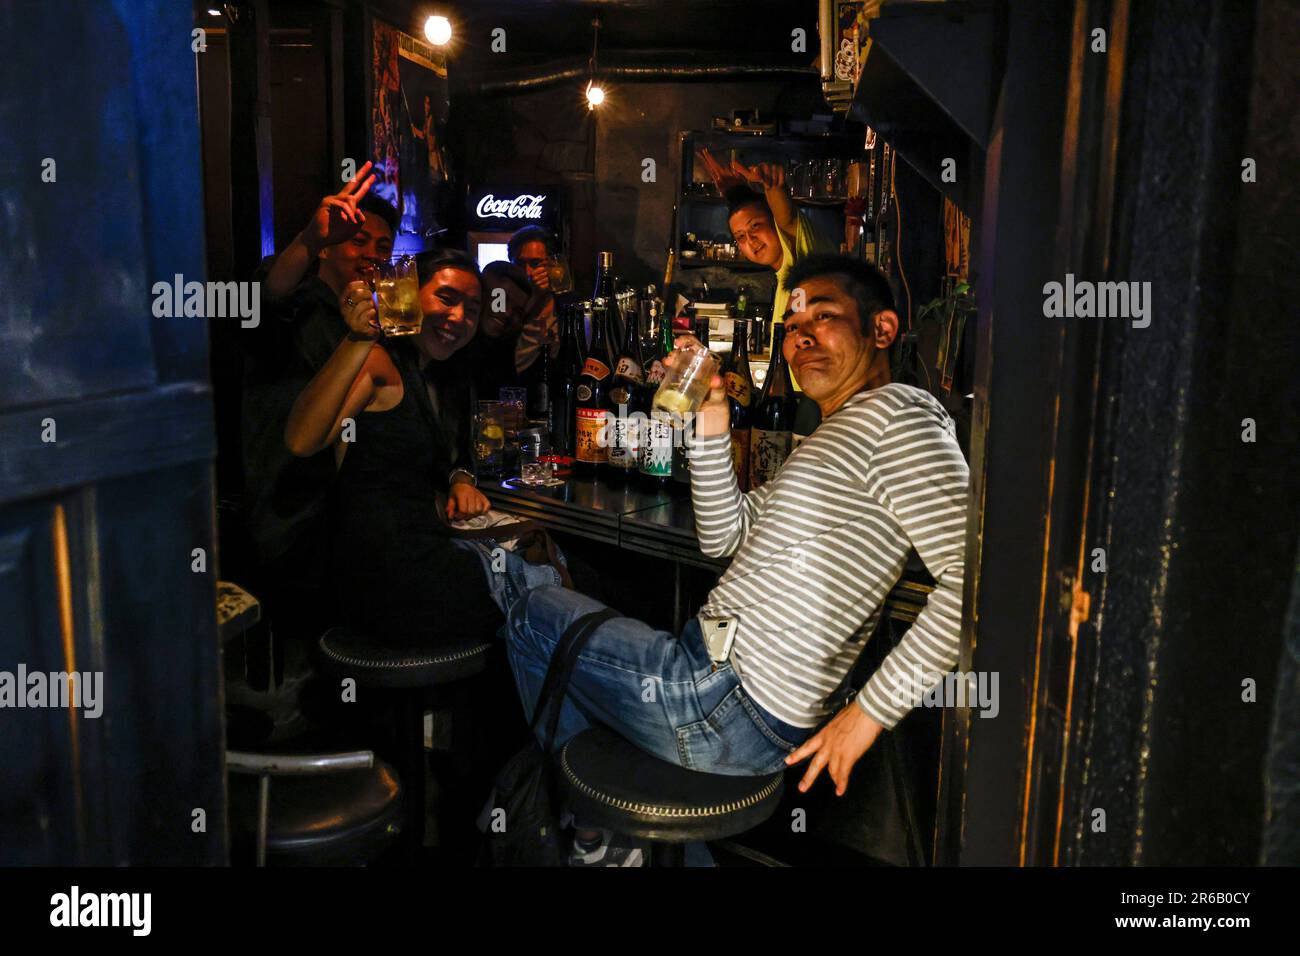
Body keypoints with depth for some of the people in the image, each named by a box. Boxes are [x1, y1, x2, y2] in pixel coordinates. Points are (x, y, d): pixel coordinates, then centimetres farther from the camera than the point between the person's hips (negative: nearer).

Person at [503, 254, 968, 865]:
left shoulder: (899, 414, -15)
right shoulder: (837, 436, 18)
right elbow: (723, 538, 15)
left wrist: (872, 711, -22)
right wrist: (711, 428, 2)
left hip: (733, 709, -11)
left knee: (535, 615, 10)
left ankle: (599, 836, 24)